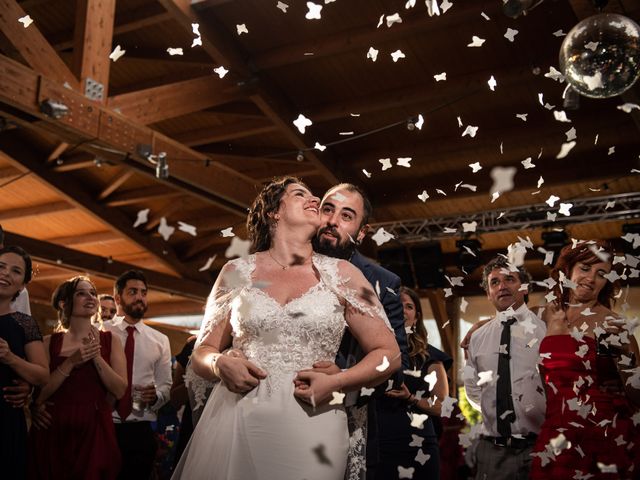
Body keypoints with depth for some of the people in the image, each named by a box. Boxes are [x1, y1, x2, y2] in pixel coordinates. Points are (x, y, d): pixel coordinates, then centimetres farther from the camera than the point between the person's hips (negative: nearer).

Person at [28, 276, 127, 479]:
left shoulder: (110, 340, 4)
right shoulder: (49, 343, 2)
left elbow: (119, 390, -4)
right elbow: (38, 394, -5)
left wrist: (96, 356, -12)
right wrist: (71, 363, -13)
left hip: (95, 430, 1)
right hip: (53, 430, 0)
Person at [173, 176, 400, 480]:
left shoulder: (341, 275, 5)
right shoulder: (237, 272, 7)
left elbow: (389, 354, 5)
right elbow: (202, 353, 12)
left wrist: (336, 383, -11)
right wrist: (220, 364, -10)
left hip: (311, 425, 0)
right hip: (236, 421, 1)